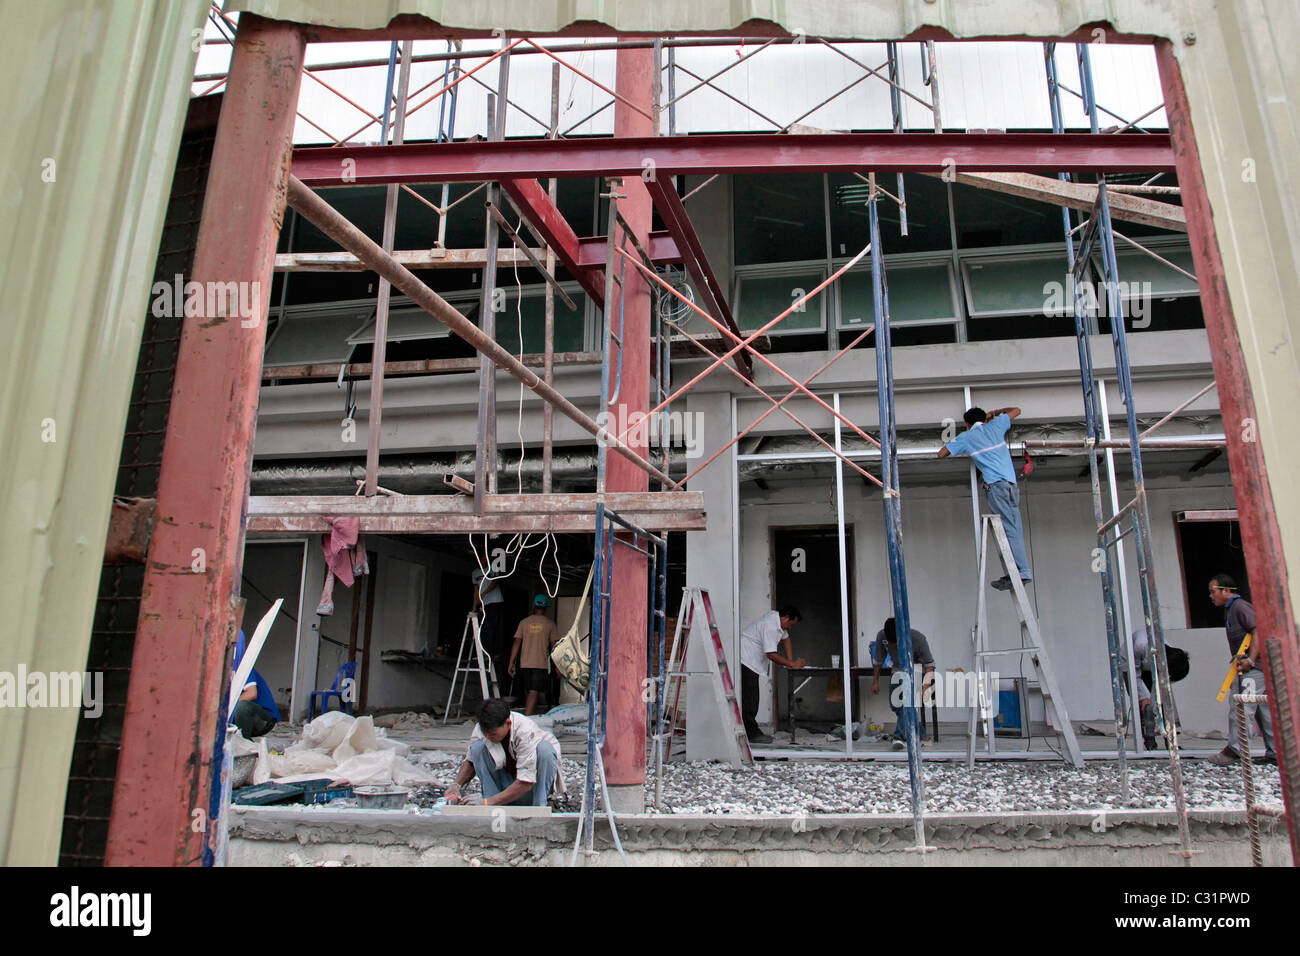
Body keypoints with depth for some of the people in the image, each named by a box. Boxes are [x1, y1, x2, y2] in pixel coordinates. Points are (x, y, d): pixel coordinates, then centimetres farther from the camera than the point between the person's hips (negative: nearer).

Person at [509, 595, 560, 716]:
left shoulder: (524, 622, 6)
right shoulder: (549, 623, 1)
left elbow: (516, 643, 3)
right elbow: (554, 645, 1)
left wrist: (511, 663, 5)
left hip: (525, 664, 3)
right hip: (541, 664, -3)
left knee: (528, 692, 15)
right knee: (533, 693, -8)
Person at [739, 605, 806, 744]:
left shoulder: (777, 618, 5)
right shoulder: (770, 626, -25)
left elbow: (785, 637, 17)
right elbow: (771, 654, -26)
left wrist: (791, 661, 8)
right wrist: (793, 664, -18)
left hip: (753, 661, 11)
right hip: (745, 659, -11)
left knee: (752, 698, 11)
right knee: (749, 698, -10)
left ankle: (752, 731, 14)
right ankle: (752, 734, -8)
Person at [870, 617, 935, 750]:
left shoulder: (918, 639, -29)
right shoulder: (881, 636, -19)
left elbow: (929, 664, -19)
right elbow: (878, 660, -2)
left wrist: (926, 685, -30)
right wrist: (875, 681, 1)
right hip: (899, 671, 5)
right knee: (895, 703, -1)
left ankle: (901, 736, -17)